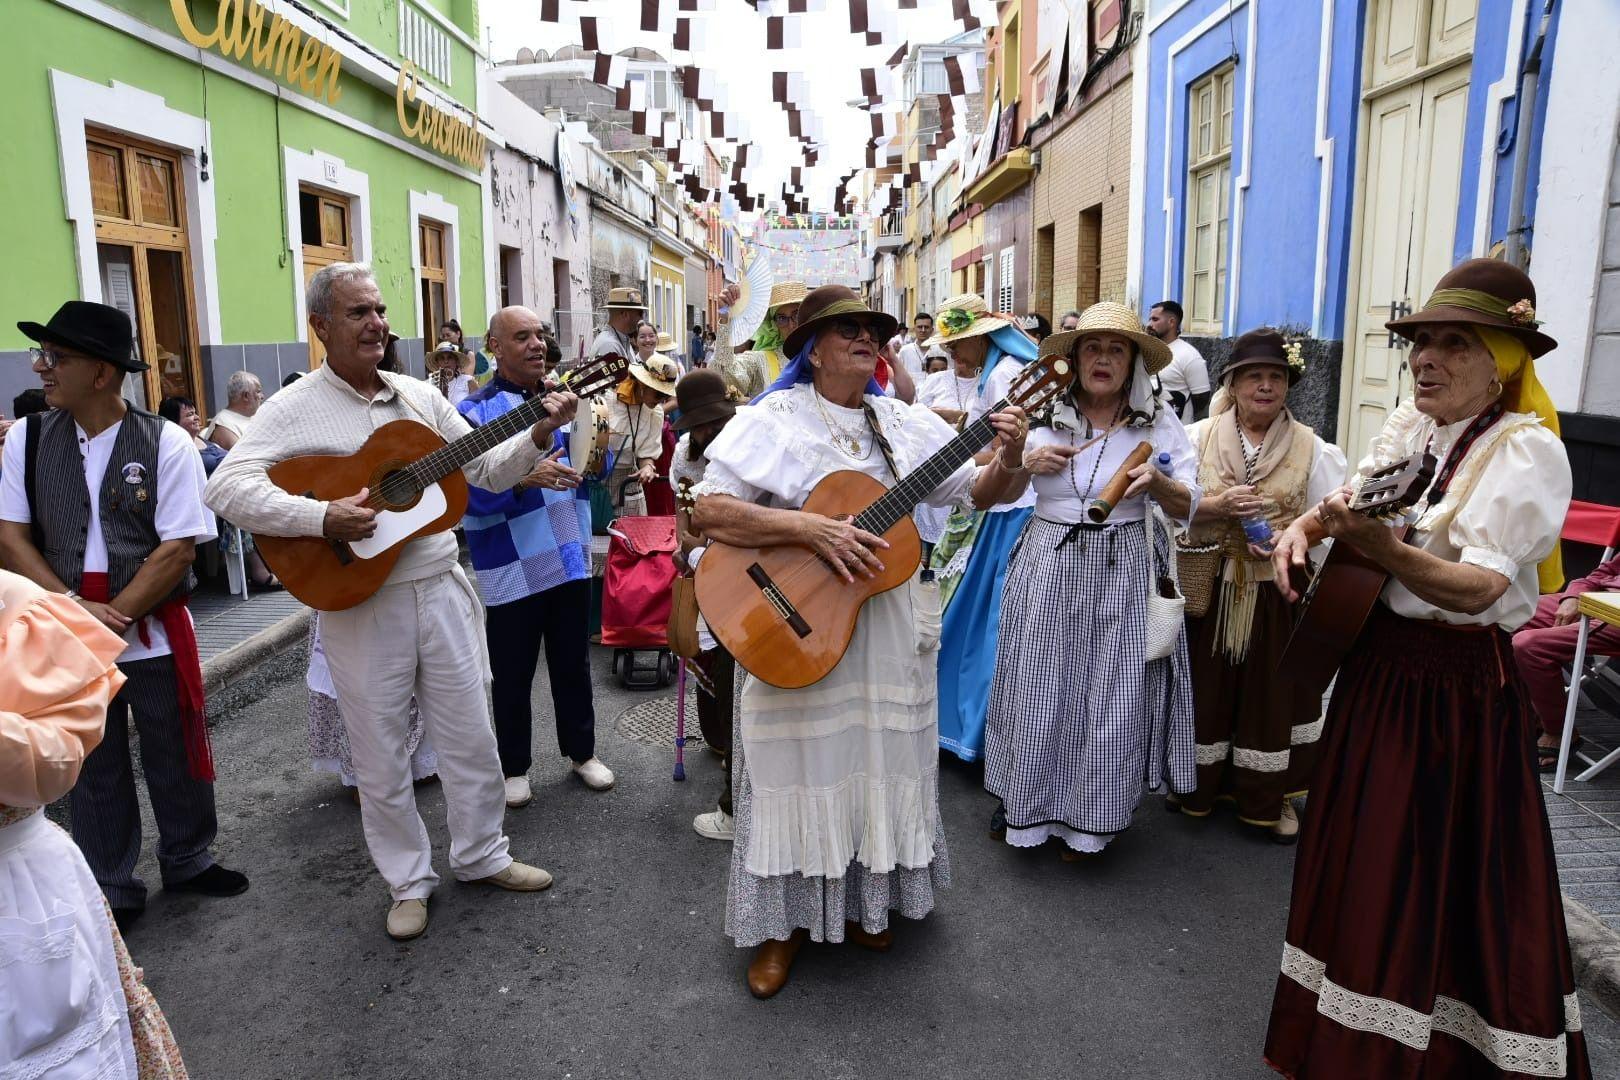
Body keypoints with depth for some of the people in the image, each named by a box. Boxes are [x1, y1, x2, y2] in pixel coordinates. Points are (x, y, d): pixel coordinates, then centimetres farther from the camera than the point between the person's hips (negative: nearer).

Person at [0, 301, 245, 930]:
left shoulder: (167, 443, -8)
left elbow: (178, 549, -11)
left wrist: (113, 619, -15)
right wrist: (77, 611, -14)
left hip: (155, 634, -2)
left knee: (178, 760, 12)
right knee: (94, 771, 14)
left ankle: (187, 861, 35)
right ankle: (112, 892, 31)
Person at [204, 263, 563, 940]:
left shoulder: (420, 396, 8)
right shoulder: (295, 408, -6)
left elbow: (489, 471, 10)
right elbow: (226, 487, -16)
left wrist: (537, 435, -7)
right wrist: (322, 517, -27)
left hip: (442, 591, 4)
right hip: (360, 603, -4)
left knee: (470, 735, 14)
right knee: (380, 755, 10)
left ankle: (481, 854, 34)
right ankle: (408, 881, 29)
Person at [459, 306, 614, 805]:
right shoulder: (477, 410, -9)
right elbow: (471, 492, -19)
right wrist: (525, 478, -32)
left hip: (570, 557, 5)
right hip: (511, 568, -4)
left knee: (573, 662, 17)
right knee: (513, 673, 10)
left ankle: (582, 751, 34)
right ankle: (514, 767, 27)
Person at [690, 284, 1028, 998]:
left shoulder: (906, 424, 7)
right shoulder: (773, 421, -8)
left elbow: (978, 491, 9)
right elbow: (707, 512, -18)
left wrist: (1006, 454, -12)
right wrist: (812, 529, -26)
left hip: (887, 631, 5)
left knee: (876, 764, 14)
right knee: (800, 771, 5)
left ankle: (856, 901, 37)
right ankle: (783, 922, 25)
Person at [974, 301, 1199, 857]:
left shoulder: (1159, 424, 1)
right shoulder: (1045, 417, 3)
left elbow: (1188, 508, -1)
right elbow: (998, 495, 8)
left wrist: (1158, 482, -22)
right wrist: (1018, 462, -13)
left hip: (1122, 575, 0)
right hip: (1049, 567, 1)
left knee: (1111, 695, 5)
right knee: (1037, 687, 6)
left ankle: (1091, 816, 25)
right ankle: (1022, 799, 28)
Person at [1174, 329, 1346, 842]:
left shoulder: (1312, 449, 0)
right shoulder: (1199, 438, 0)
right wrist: (1218, 506, -19)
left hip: (1278, 593, 0)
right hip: (1209, 588, 0)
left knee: (1273, 689, 8)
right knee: (1206, 685, 10)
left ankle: (1272, 795, 26)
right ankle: (1200, 781, 30)